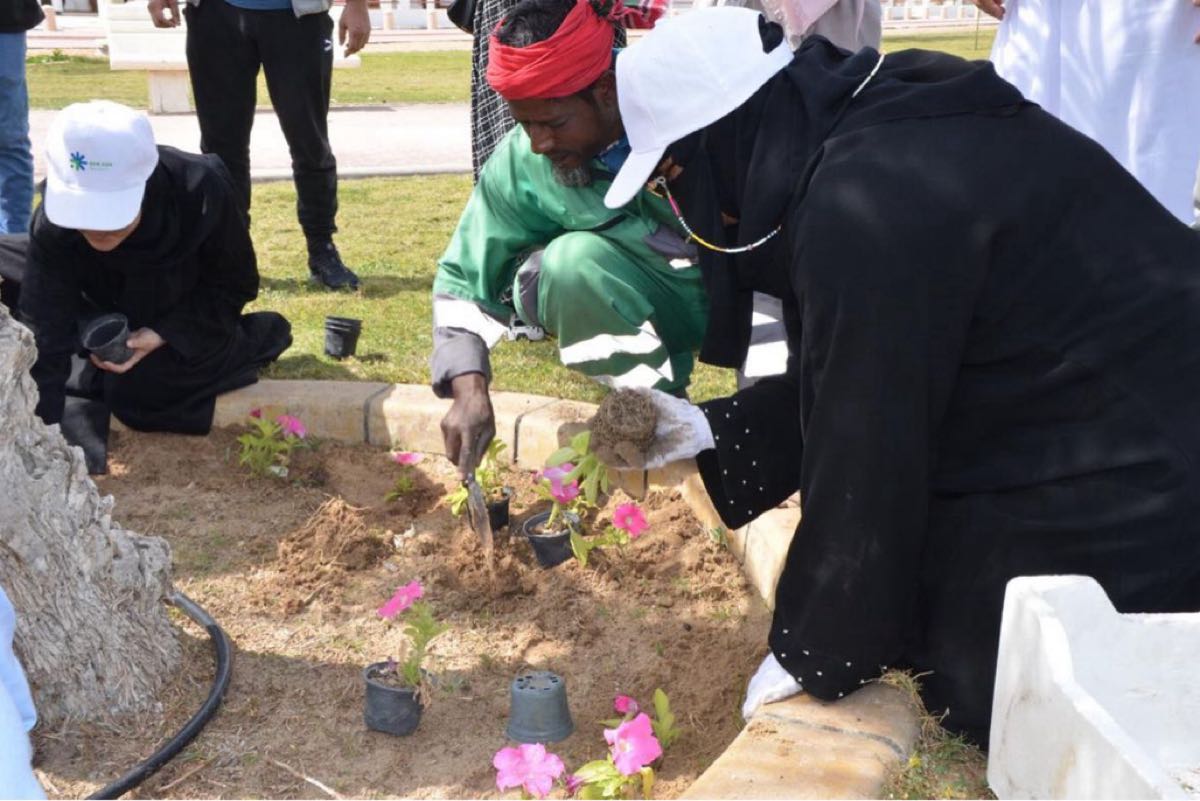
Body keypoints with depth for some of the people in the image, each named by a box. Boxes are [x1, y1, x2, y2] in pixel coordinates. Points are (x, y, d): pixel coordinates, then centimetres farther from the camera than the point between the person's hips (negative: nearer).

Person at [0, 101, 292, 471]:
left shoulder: (203, 192, -38)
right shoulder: (55, 222, -32)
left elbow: (235, 285, -20)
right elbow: (43, 330, -34)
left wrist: (164, 334, -32)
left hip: (192, 313, -3)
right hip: (113, 308, 3)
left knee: (138, 392, -24)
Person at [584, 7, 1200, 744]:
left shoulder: (866, 209, -28)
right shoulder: (867, 136, 3)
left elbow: (865, 451, -20)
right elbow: (858, 387, 11)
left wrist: (810, 651, -8)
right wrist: (709, 431, 10)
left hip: (1131, 488, -9)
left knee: (976, 703, 3)